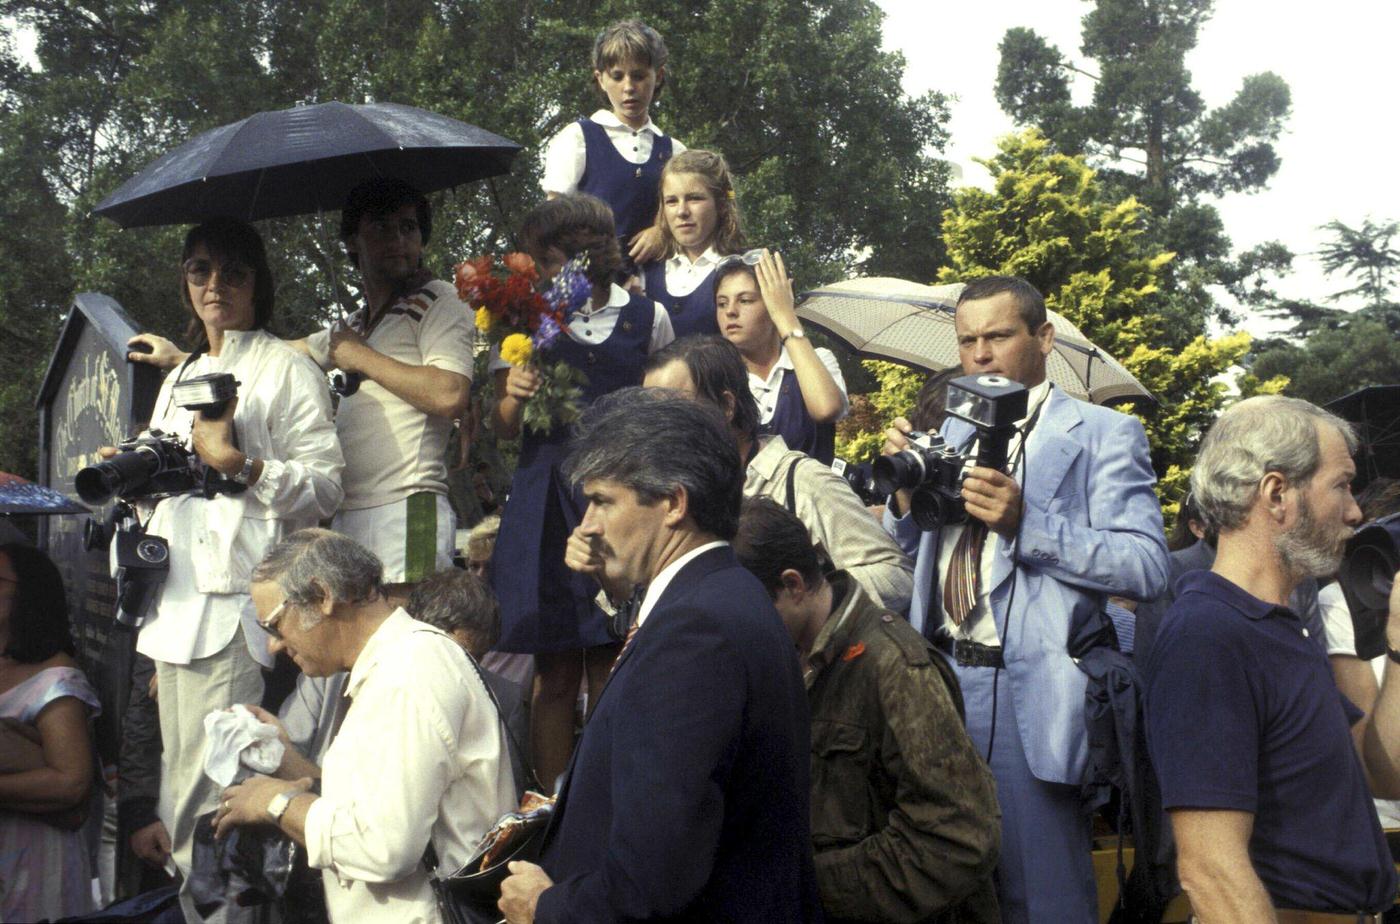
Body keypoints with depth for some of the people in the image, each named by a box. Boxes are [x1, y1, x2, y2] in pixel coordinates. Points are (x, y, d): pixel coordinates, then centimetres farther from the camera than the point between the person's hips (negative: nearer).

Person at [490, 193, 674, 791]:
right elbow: (503, 429, 10)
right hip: (547, 503, 0)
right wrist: (514, 398, -11)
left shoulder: (646, 317, 8)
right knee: (556, 673, -1)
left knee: (611, 672, 1)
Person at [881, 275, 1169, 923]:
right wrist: (904, 487, -1)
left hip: (1027, 692, -6)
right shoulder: (954, 429, 17)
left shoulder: (1103, 434, -3)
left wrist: (1026, 523, -23)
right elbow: (913, 554, 19)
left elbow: (1147, 567, -13)